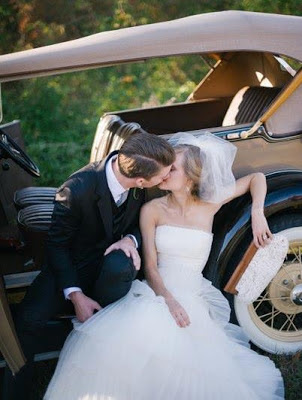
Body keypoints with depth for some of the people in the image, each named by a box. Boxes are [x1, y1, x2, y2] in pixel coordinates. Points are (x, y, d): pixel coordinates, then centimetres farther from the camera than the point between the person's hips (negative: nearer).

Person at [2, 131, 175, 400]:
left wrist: (131, 239, -20)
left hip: (110, 260, 3)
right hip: (72, 266, -3)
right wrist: (75, 295, -23)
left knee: (121, 264, -34)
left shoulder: (138, 187, -15)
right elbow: (58, 245, -15)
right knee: (29, 318, -26)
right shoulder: (77, 190, -29)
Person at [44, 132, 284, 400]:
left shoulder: (208, 205, 4)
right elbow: (150, 267, -3)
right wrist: (168, 299, -21)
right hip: (156, 292, 0)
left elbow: (257, 178, 16)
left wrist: (257, 214, -1)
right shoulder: (152, 210, 2)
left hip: (193, 296, 0)